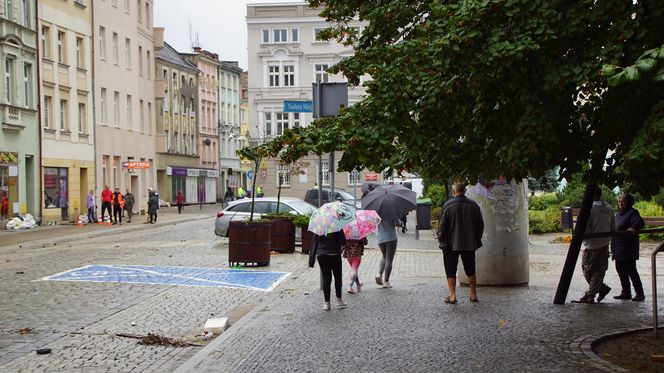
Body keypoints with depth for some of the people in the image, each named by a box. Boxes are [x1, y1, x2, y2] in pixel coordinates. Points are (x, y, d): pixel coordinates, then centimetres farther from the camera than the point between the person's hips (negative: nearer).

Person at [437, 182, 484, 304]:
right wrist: (477, 240, 18)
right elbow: (480, 225, 8)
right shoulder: (474, 205, 1)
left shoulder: (448, 205, -12)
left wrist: (440, 239, 4)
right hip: (469, 244, 4)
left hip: (451, 244, -3)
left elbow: (442, 224, -9)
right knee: (470, 270, 15)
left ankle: (452, 296, 1)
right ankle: (474, 295, 17)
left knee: (450, 271, 5)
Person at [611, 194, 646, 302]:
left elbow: (640, 222, -26)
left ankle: (639, 293, 0)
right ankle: (626, 292, 19)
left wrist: (633, 228, -48)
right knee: (620, 270, 10)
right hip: (618, 248, 8)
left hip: (628, 248, -8)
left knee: (631, 270, -7)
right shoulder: (618, 214, 18)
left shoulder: (632, 212, -8)